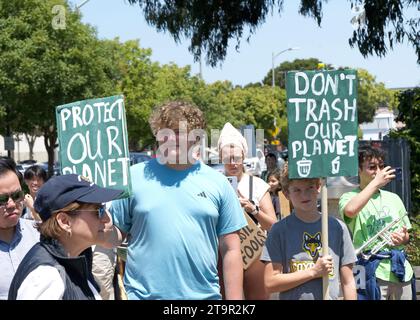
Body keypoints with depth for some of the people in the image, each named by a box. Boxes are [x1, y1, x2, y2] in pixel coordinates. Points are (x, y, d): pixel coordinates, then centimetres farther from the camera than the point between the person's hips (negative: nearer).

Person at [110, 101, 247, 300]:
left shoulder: (217, 183, 4)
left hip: (204, 294, 1)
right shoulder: (135, 177, 1)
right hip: (142, 294, -1)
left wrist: (234, 298, 1)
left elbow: (231, 250, 4)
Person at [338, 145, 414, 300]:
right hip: (373, 272, -5)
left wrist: (403, 238, -3)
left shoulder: (393, 198, 16)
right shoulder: (349, 197, 0)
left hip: (401, 270, 5)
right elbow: (350, 210, -26)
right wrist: (375, 182, -15)